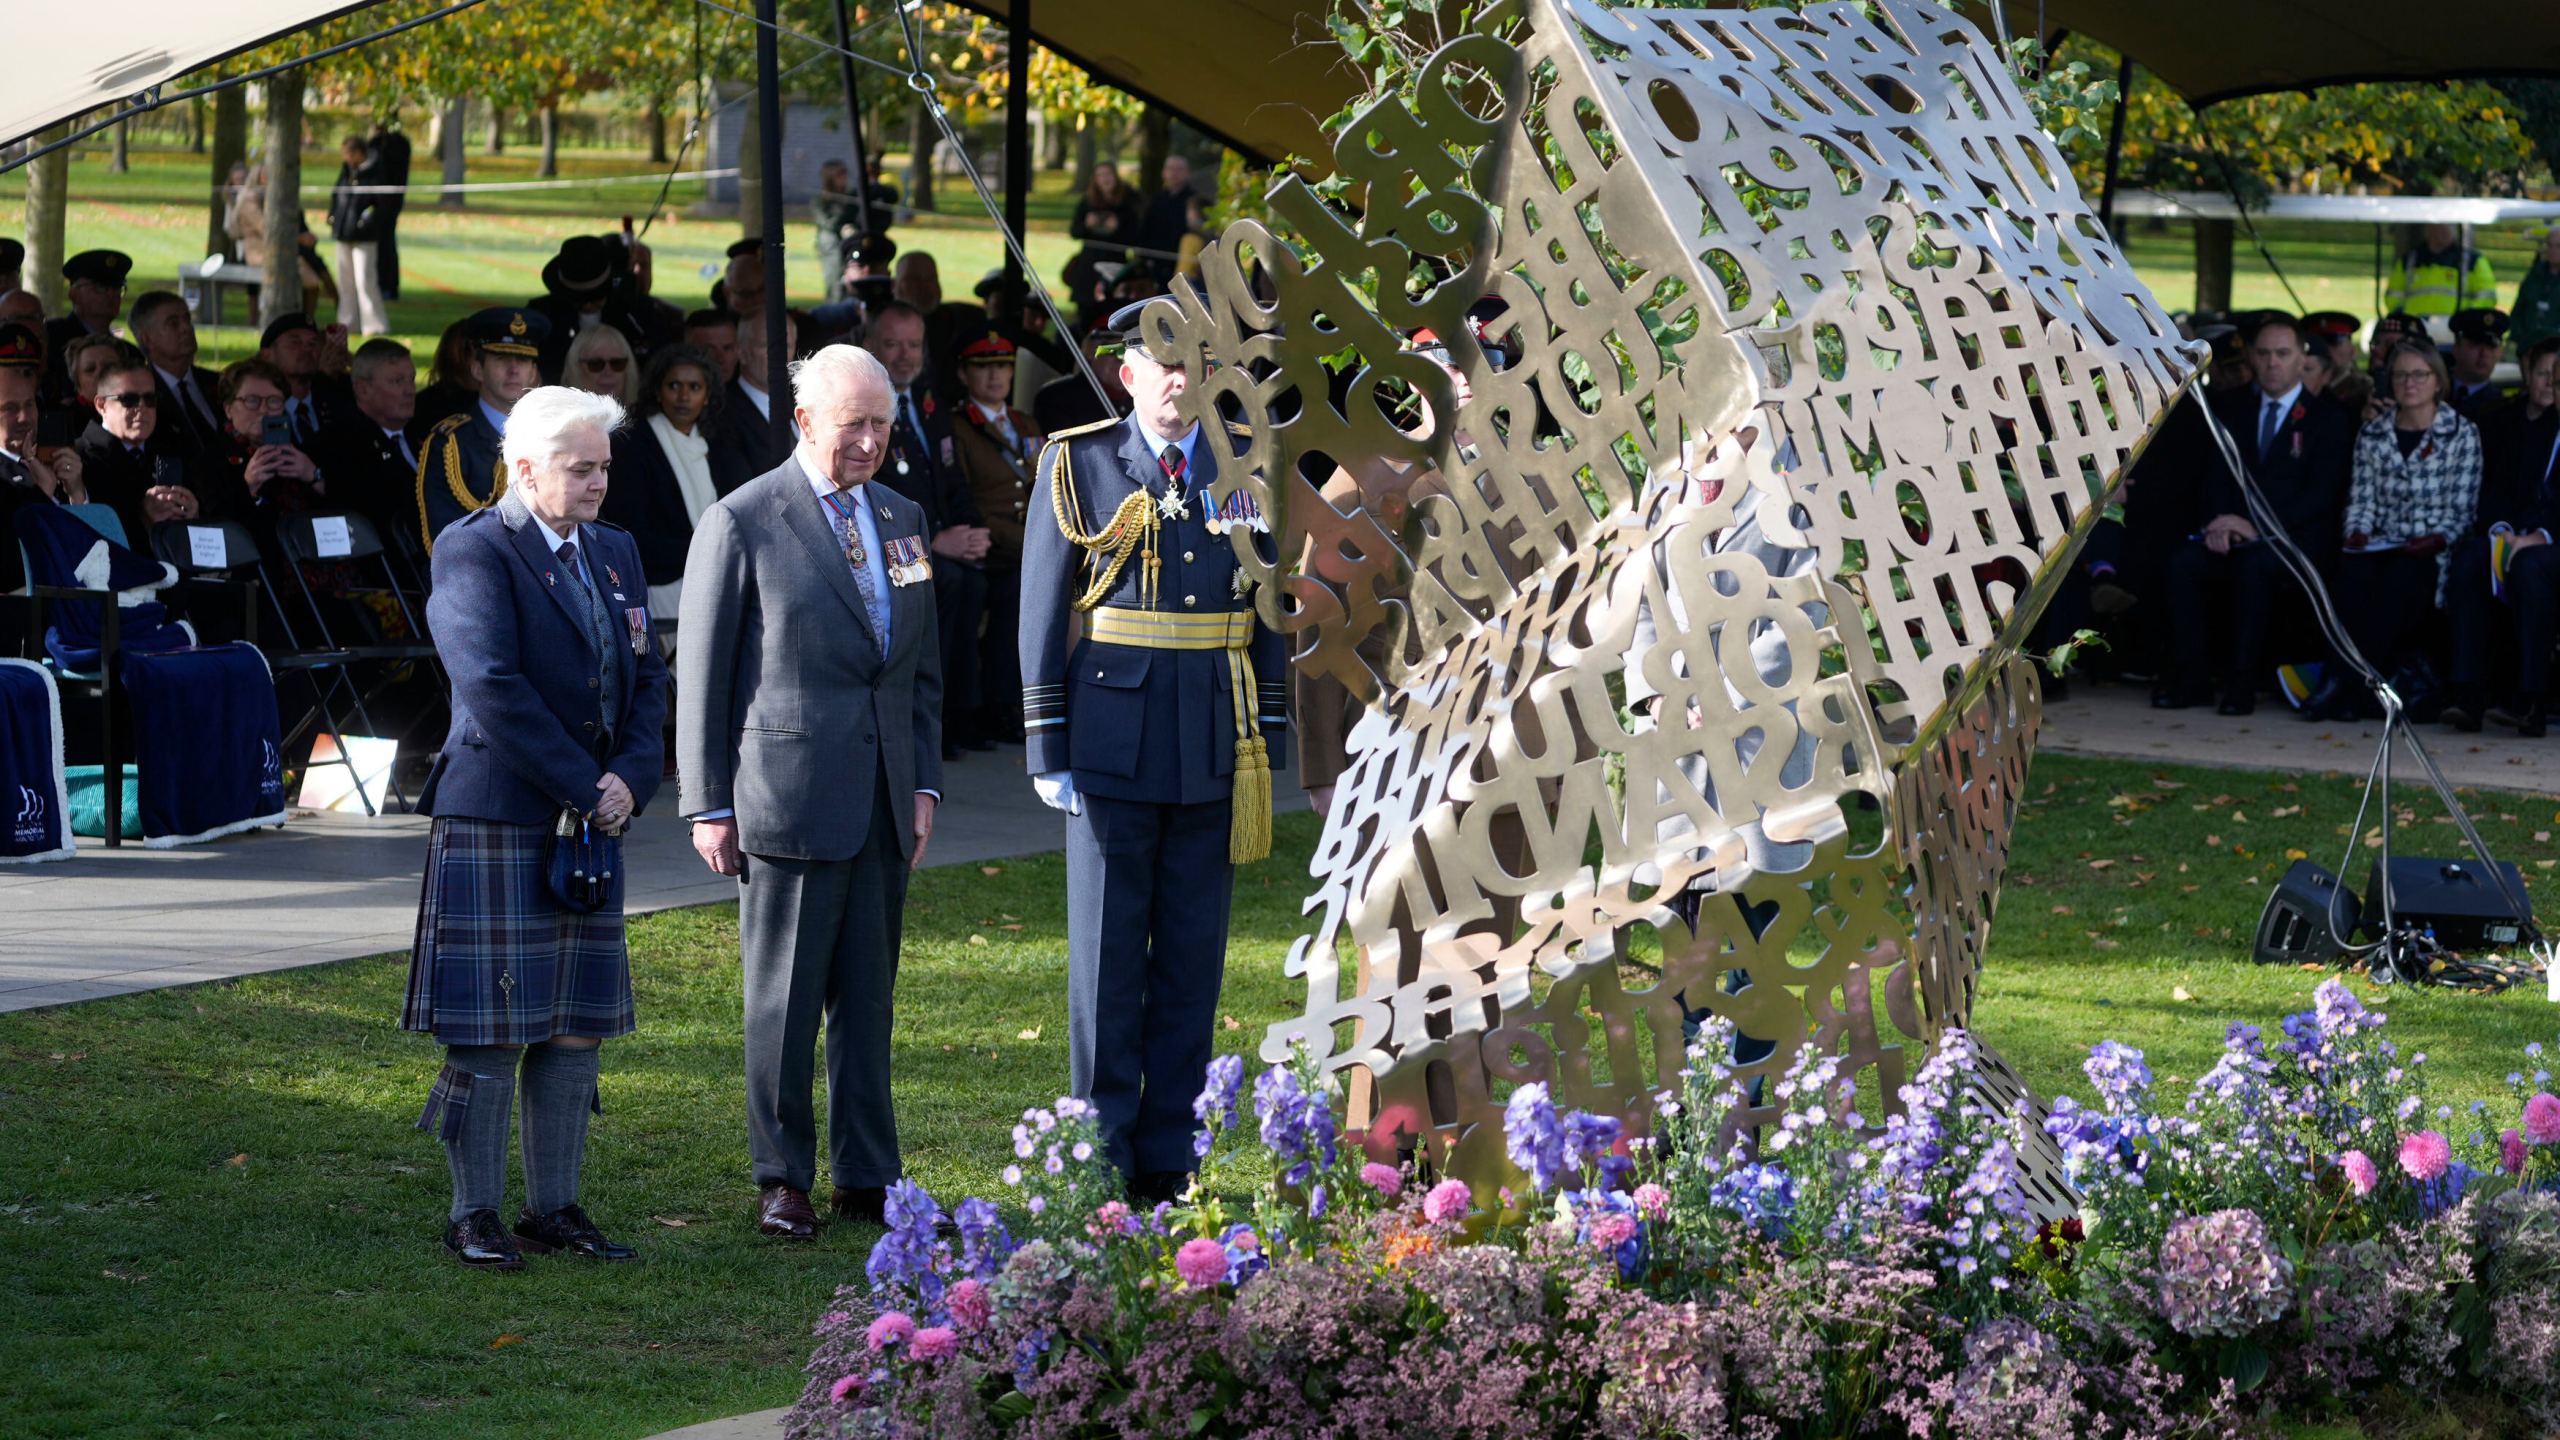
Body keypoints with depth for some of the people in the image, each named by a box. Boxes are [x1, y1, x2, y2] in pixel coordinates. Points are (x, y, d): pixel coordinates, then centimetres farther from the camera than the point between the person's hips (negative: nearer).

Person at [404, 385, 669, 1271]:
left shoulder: (614, 554, 15)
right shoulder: (474, 552, -9)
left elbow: (647, 679, 14)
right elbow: (492, 687, -18)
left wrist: (632, 779, -5)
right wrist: (585, 790, -17)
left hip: (590, 819, 7)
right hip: (496, 821, -7)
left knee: (576, 1027, 8)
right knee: (488, 1029, -4)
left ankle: (556, 1208, 15)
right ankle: (474, 1215, 4)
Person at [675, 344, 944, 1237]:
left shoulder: (902, 519, 14)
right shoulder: (741, 524, -4)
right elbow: (701, 677, -3)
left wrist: (924, 783, 10)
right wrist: (709, 805, -6)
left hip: (884, 804, 5)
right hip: (787, 796, -5)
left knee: (868, 995, 9)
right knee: (784, 997, 1)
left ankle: (866, 1176, 15)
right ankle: (781, 1179, 10)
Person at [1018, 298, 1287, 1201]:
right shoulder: (1078, 465, 1)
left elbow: (1268, 609, 11)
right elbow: (1042, 610, 1)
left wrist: (1269, 742, 6)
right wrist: (1048, 747, -4)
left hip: (1216, 748, 2)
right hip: (1112, 743, -2)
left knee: (1193, 958, 6)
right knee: (1106, 956, 1)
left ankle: (1167, 1158, 13)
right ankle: (1102, 1157, 8)